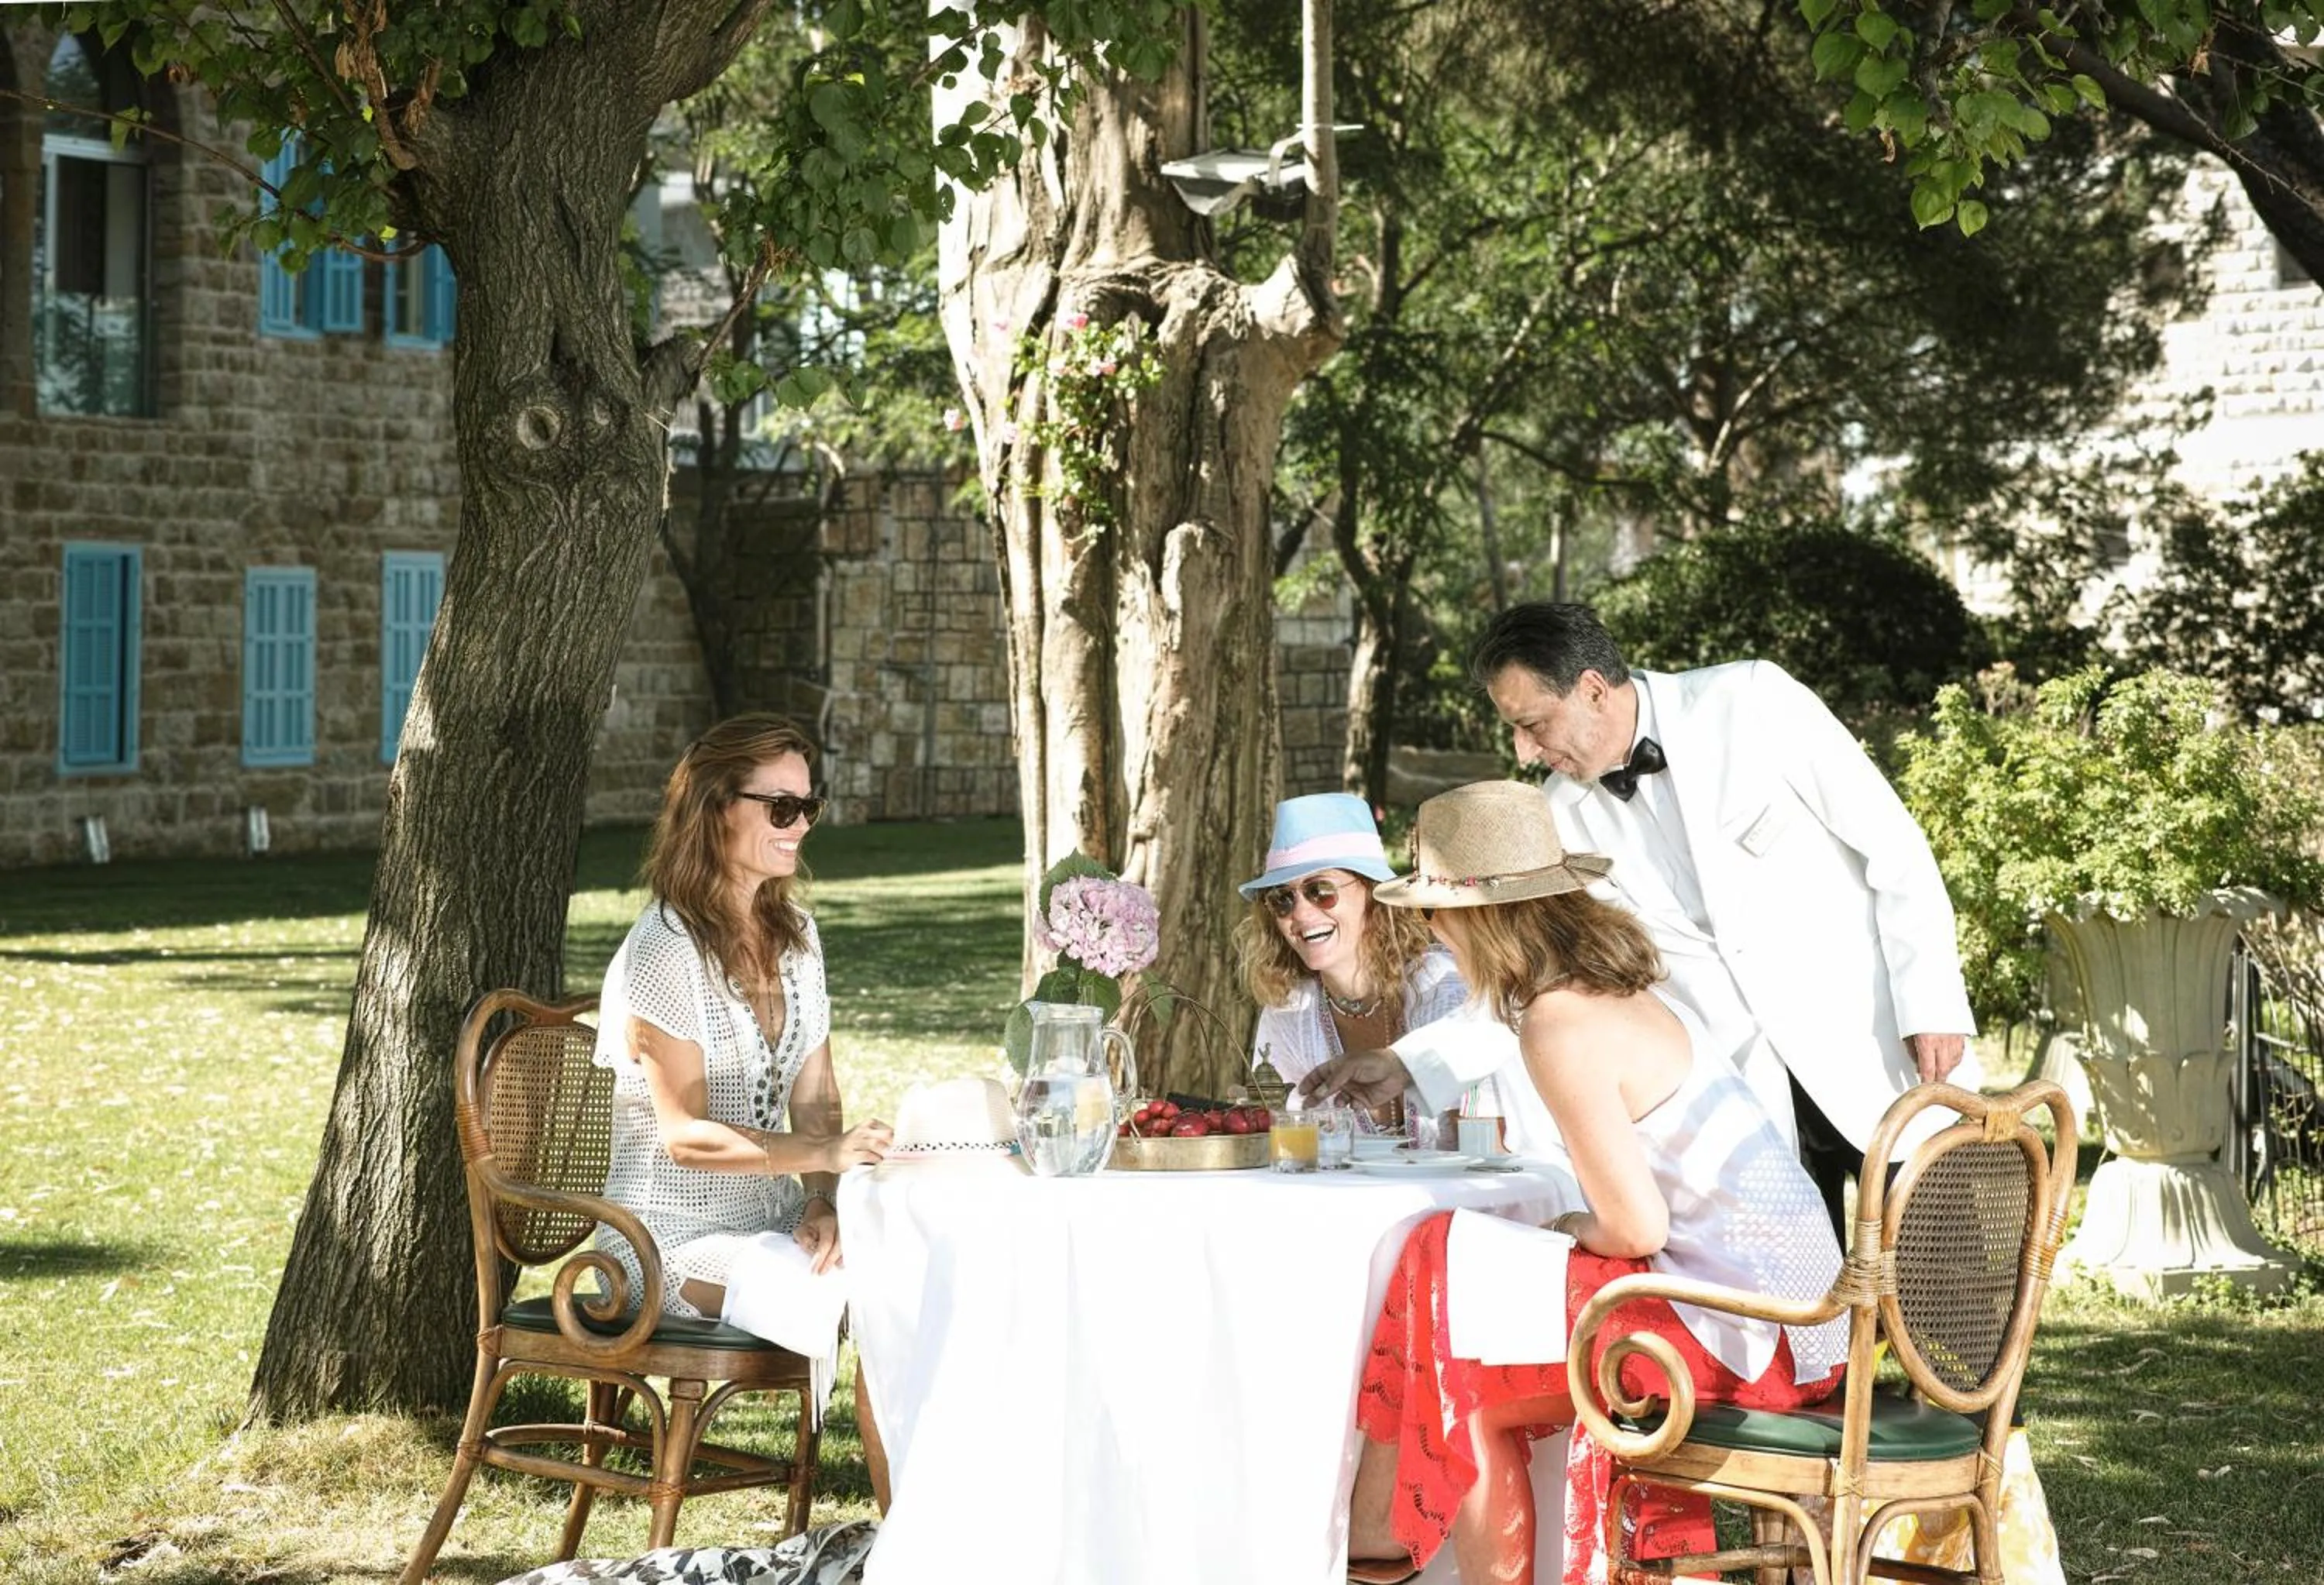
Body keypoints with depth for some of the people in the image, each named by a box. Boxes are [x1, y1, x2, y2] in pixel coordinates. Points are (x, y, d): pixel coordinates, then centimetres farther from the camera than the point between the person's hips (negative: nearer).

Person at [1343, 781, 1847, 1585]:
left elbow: (1637, 1225, -20)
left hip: (1741, 1333, -9)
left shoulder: (1562, 1031, -18)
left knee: (1458, 1377, 0)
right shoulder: (1628, 986, 11)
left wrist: (1567, 1231, 3)